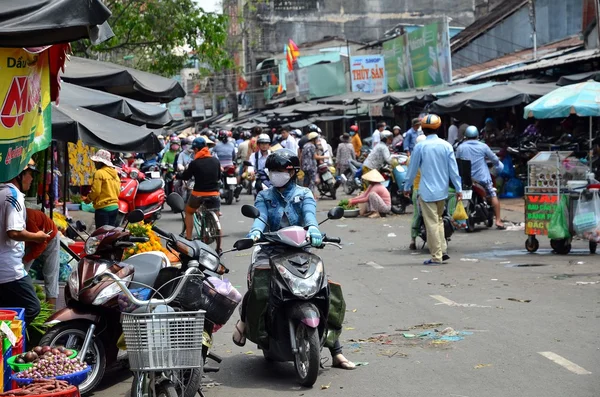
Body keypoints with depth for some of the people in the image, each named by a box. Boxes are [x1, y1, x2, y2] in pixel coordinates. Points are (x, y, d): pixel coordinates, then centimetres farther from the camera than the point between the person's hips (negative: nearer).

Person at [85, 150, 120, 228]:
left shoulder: (99, 173, -10)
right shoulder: (115, 173, 14)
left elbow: (96, 191, -13)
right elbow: (118, 191, 13)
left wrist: (88, 199, 3)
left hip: (103, 208, -8)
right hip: (115, 207, 8)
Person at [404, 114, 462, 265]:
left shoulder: (420, 146, -8)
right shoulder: (446, 146, 0)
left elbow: (412, 169, 0)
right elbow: (453, 169, 1)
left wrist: (407, 187, 12)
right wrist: (458, 188, 7)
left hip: (427, 191, -4)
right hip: (442, 190, 4)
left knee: (432, 223, -2)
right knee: (439, 220, 20)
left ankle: (437, 257, -1)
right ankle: (442, 251, 16)